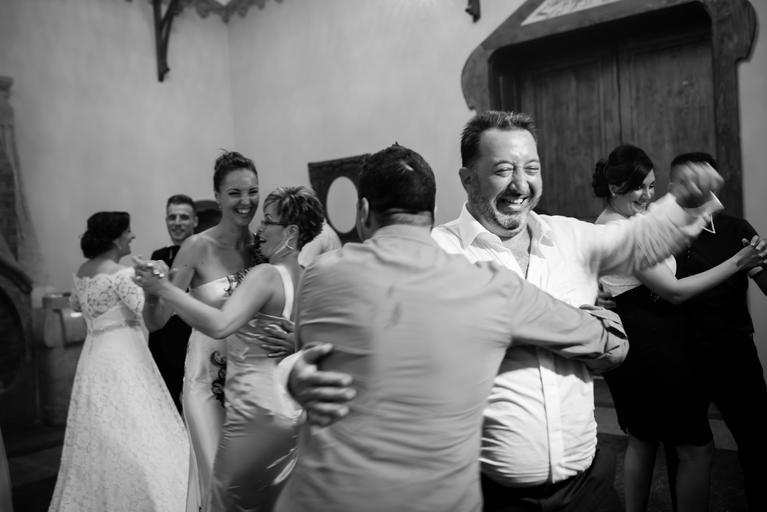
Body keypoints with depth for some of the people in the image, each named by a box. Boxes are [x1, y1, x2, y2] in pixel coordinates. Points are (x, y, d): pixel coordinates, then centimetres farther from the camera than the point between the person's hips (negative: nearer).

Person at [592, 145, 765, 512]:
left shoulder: (607, 224, 11)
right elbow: (674, 291, -18)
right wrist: (737, 263, -16)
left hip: (635, 347, 11)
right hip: (649, 349, -11)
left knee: (642, 440, 21)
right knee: (697, 449, 0)